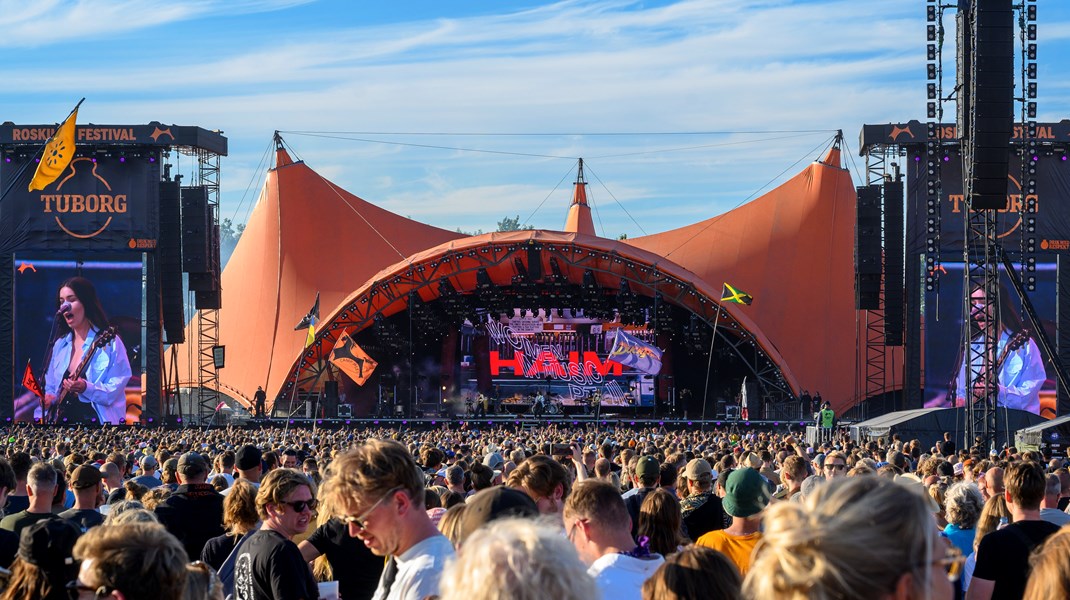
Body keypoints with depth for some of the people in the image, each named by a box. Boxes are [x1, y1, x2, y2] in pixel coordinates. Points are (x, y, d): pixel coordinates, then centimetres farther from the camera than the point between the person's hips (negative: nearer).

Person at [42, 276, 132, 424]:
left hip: (96, 419, -5)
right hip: (63, 417, 5)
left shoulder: (110, 343, -5)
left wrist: (85, 388, -26)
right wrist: (48, 398, 1)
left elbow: (114, 393, -10)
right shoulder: (60, 345, 14)